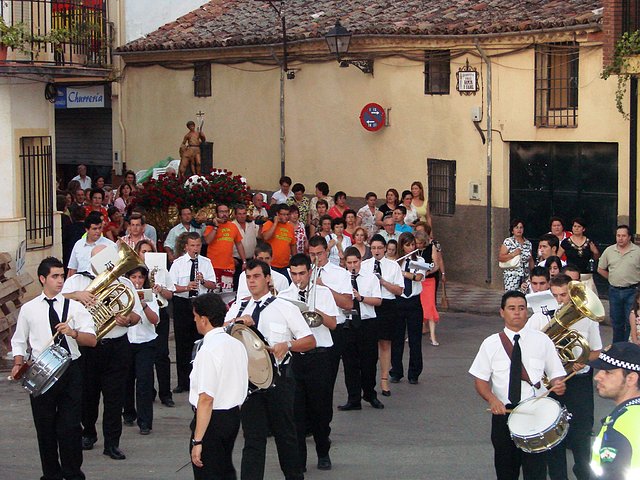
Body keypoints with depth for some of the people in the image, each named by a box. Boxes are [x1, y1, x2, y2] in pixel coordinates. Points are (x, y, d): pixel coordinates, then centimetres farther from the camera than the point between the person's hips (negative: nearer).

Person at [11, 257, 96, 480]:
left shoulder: (74, 307, 5)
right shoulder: (28, 309, 6)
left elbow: (92, 340, -2)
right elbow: (19, 342, 12)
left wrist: (73, 332, -20)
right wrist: (18, 364, -5)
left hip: (70, 371, 0)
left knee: (70, 426, -1)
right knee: (45, 426, 7)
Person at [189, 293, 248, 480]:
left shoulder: (208, 350, -21)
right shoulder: (237, 344, 5)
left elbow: (206, 399, -24)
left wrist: (197, 440, -22)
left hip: (212, 418, -8)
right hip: (234, 415, 8)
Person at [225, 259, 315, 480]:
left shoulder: (285, 308, 2)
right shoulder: (237, 308, 12)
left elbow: (310, 341, -1)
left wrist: (287, 345, -18)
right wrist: (237, 322, -15)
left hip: (279, 378, -2)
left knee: (285, 433, 9)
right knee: (252, 438, 1)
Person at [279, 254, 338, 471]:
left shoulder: (323, 293, 6)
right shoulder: (283, 296, 8)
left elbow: (332, 324, -1)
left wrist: (317, 312, -16)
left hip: (319, 355, -1)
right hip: (293, 355, 1)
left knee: (321, 406, 5)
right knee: (295, 408, 0)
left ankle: (323, 453, 22)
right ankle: (298, 458, 8)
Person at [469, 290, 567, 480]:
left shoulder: (542, 340, 2)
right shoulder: (491, 344, 2)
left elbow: (556, 374, 6)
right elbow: (480, 379, 1)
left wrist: (558, 385, -17)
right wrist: (492, 399, -18)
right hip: (503, 412, 1)